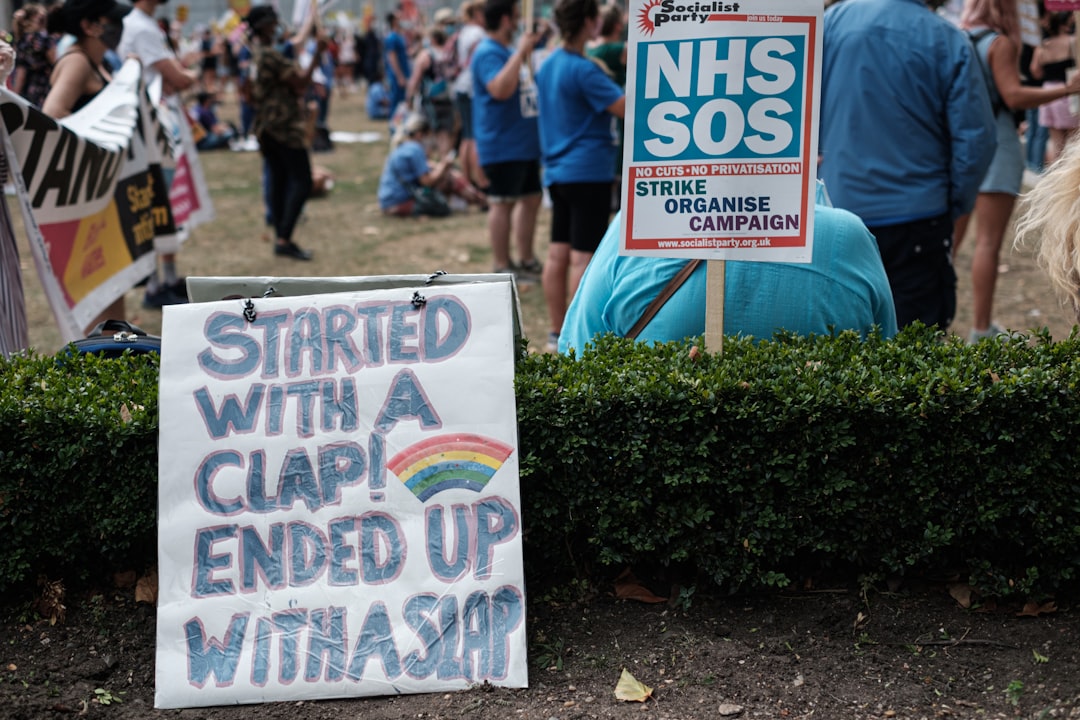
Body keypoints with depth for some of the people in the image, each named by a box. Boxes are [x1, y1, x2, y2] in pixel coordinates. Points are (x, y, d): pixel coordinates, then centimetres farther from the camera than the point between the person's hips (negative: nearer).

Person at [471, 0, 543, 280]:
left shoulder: (508, 51, 18)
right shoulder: (488, 53, -15)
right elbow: (500, 89, -32)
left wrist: (526, 52, 20)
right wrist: (520, 52, -27)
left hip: (525, 142, 10)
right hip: (502, 145, -10)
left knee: (531, 199, 14)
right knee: (503, 203, -4)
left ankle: (526, 261, 24)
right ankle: (502, 266, 3)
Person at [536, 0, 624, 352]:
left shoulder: (548, 65, 11)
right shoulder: (583, 70, -16)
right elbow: (626, 107, -20)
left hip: (556, 170, 8)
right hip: (588, 171, -8)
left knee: (558, 253, 10)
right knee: (583, 257, -5)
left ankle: (556, 335, 16)